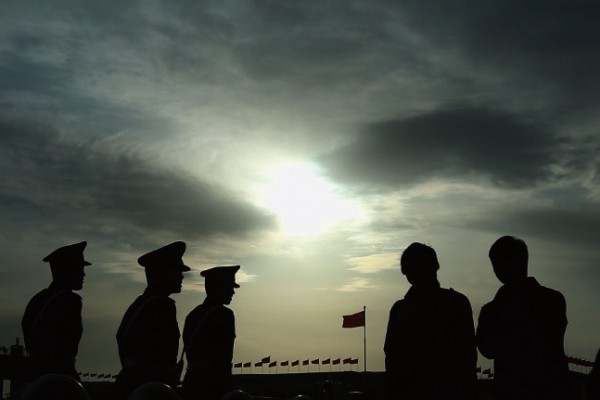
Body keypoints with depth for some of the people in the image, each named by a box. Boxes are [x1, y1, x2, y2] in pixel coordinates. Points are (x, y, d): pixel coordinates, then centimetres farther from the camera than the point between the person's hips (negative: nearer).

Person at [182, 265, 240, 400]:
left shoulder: (193, 314, 11)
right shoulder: (224, 314, -11)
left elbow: (188, 351, 13)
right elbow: (225, 355, -11)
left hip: (191, 379, 8)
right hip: (215, 383, -7)